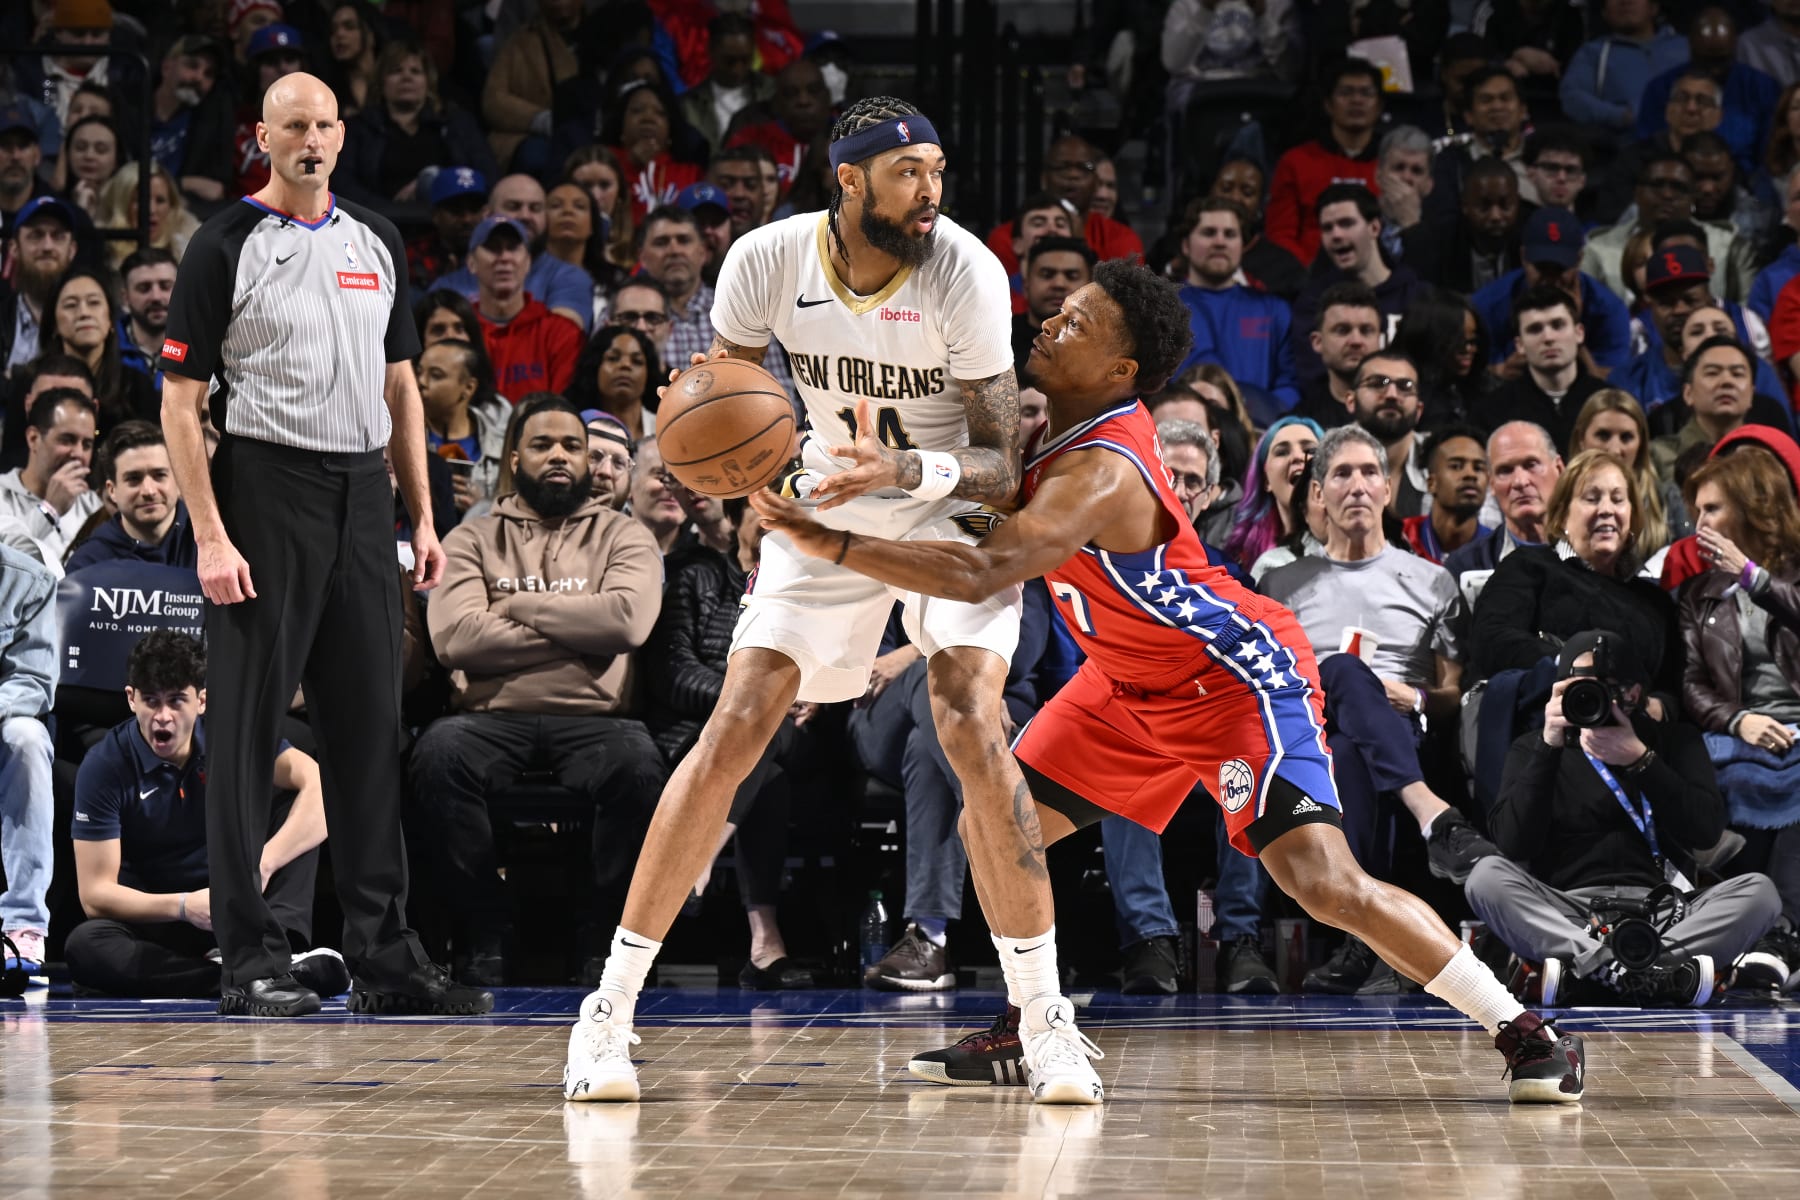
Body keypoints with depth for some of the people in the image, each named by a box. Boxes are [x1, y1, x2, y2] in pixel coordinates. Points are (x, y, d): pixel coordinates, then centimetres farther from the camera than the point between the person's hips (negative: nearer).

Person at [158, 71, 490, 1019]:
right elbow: (181, 402, -6)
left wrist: (423, 517, 12)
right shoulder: (226, 246, -3)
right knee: (248, 732, -3)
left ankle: (383, 957, 12)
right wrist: (210, 536, -15)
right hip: (266, 488, -6)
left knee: (370, 728, 7)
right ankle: (248, 959, 1)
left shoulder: (375, 241, 14)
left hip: (362, 498, 6)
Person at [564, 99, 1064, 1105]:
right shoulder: (770, 261, -17)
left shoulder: (964, 270, -24)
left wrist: (907, 469, -40)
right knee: (734, 731, -7)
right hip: (828, 506, 2)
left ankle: (1048, 1018, -11)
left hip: (954, 507, -2)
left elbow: (1000, 467, -21)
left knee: (971, 728, -22)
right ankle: (610, 1012, 0)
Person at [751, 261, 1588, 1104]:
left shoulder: (1101, 473, -33)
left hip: (1237, 677, -10)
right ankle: (1031, 1032, 18)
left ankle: (1523, 1033, -12)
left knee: (1322, 882, -21)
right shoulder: (1058, 421, -5)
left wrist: (825, 542, -44)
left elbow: (980, 572, -45)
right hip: (1131, 681, 10)